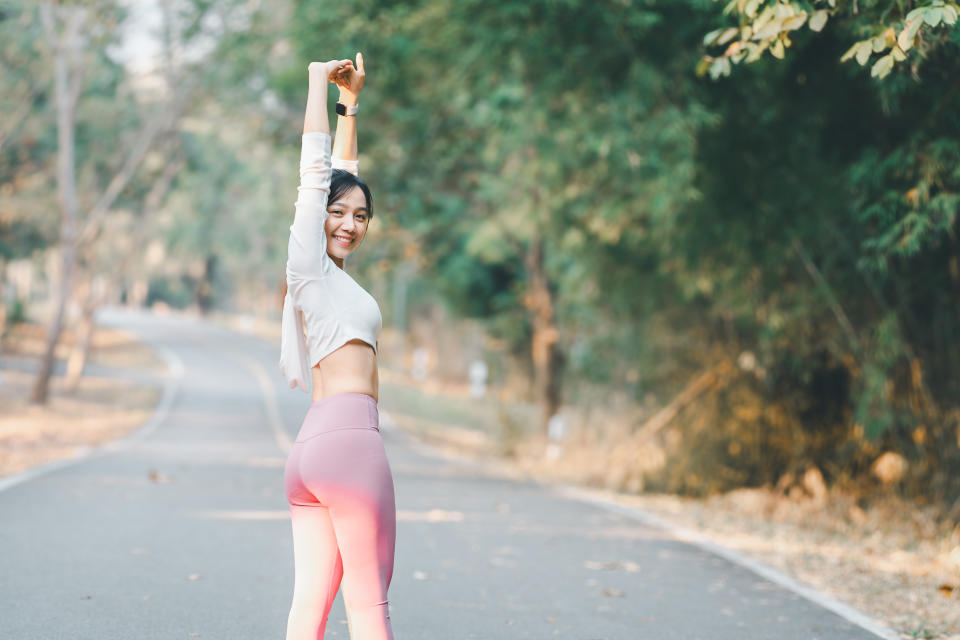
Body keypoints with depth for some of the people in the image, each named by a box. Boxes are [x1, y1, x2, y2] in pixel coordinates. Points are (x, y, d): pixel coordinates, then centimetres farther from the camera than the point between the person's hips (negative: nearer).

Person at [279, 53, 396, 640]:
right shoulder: (309, 260, 0)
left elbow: (343, 171, 28)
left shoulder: (330, 271, 21)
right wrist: (319, 81, 9)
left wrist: (350, 101, 31)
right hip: (348, 436, -9)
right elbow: (315, 168, 0)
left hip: (312, 446, 9)